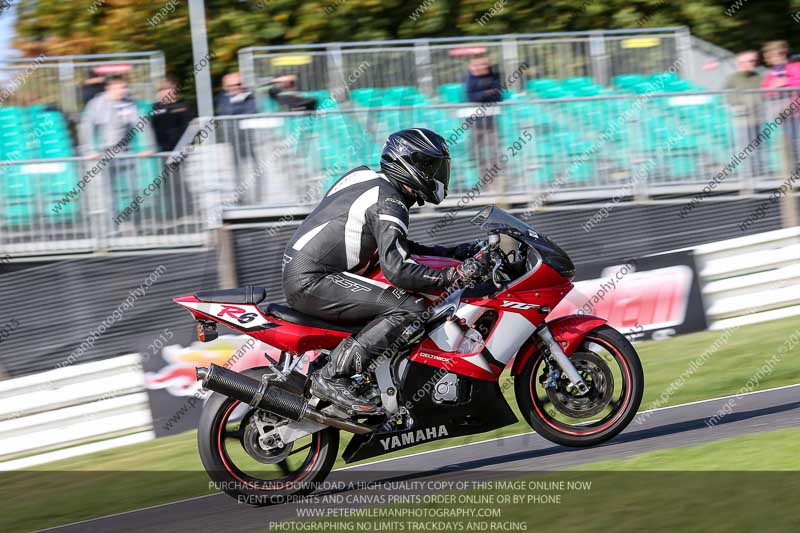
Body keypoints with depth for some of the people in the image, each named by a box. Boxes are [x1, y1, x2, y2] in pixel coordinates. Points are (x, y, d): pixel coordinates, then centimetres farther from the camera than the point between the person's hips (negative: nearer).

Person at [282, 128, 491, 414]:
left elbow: (393, 245, 26)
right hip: (312, 281, -10)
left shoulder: (365, 177, 17)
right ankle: (332, 376, -22)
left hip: (297, 275, 10)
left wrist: (450, 252, 19)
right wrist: (457, 273, -18)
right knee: (411, 309, -20)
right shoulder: (388, 202, -13)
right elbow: (398, 269, -24)